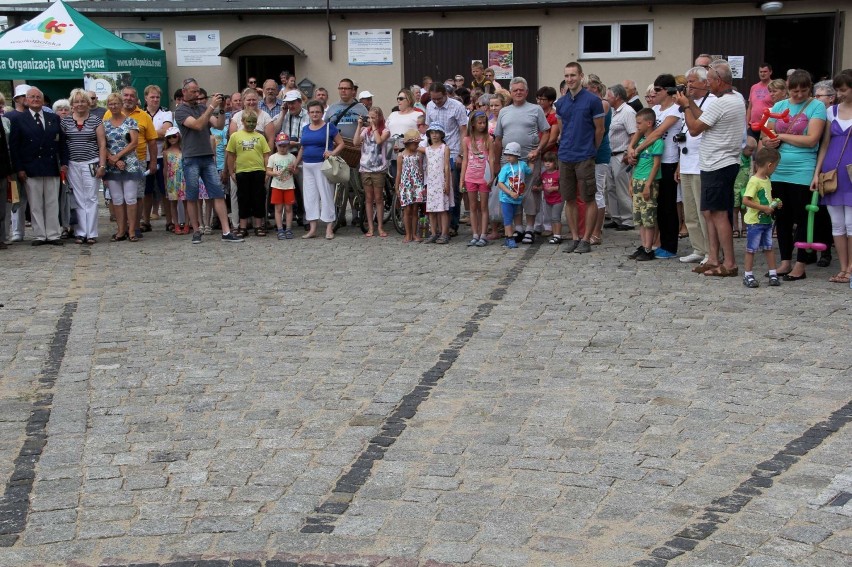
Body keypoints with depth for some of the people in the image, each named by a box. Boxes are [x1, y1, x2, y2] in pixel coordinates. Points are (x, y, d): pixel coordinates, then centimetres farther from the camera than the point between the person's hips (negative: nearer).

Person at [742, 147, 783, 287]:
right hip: (754, 222, -8)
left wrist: (775, 203, 6)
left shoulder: (767, 180, 9)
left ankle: (773, 273, 18)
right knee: (751, 249, 2)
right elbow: (745, 200, -25)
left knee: (769, 247, 12)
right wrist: (764, 208, -24)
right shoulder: (754, 181, -18)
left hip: (767, 221, 8)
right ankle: (748, 275, 10)